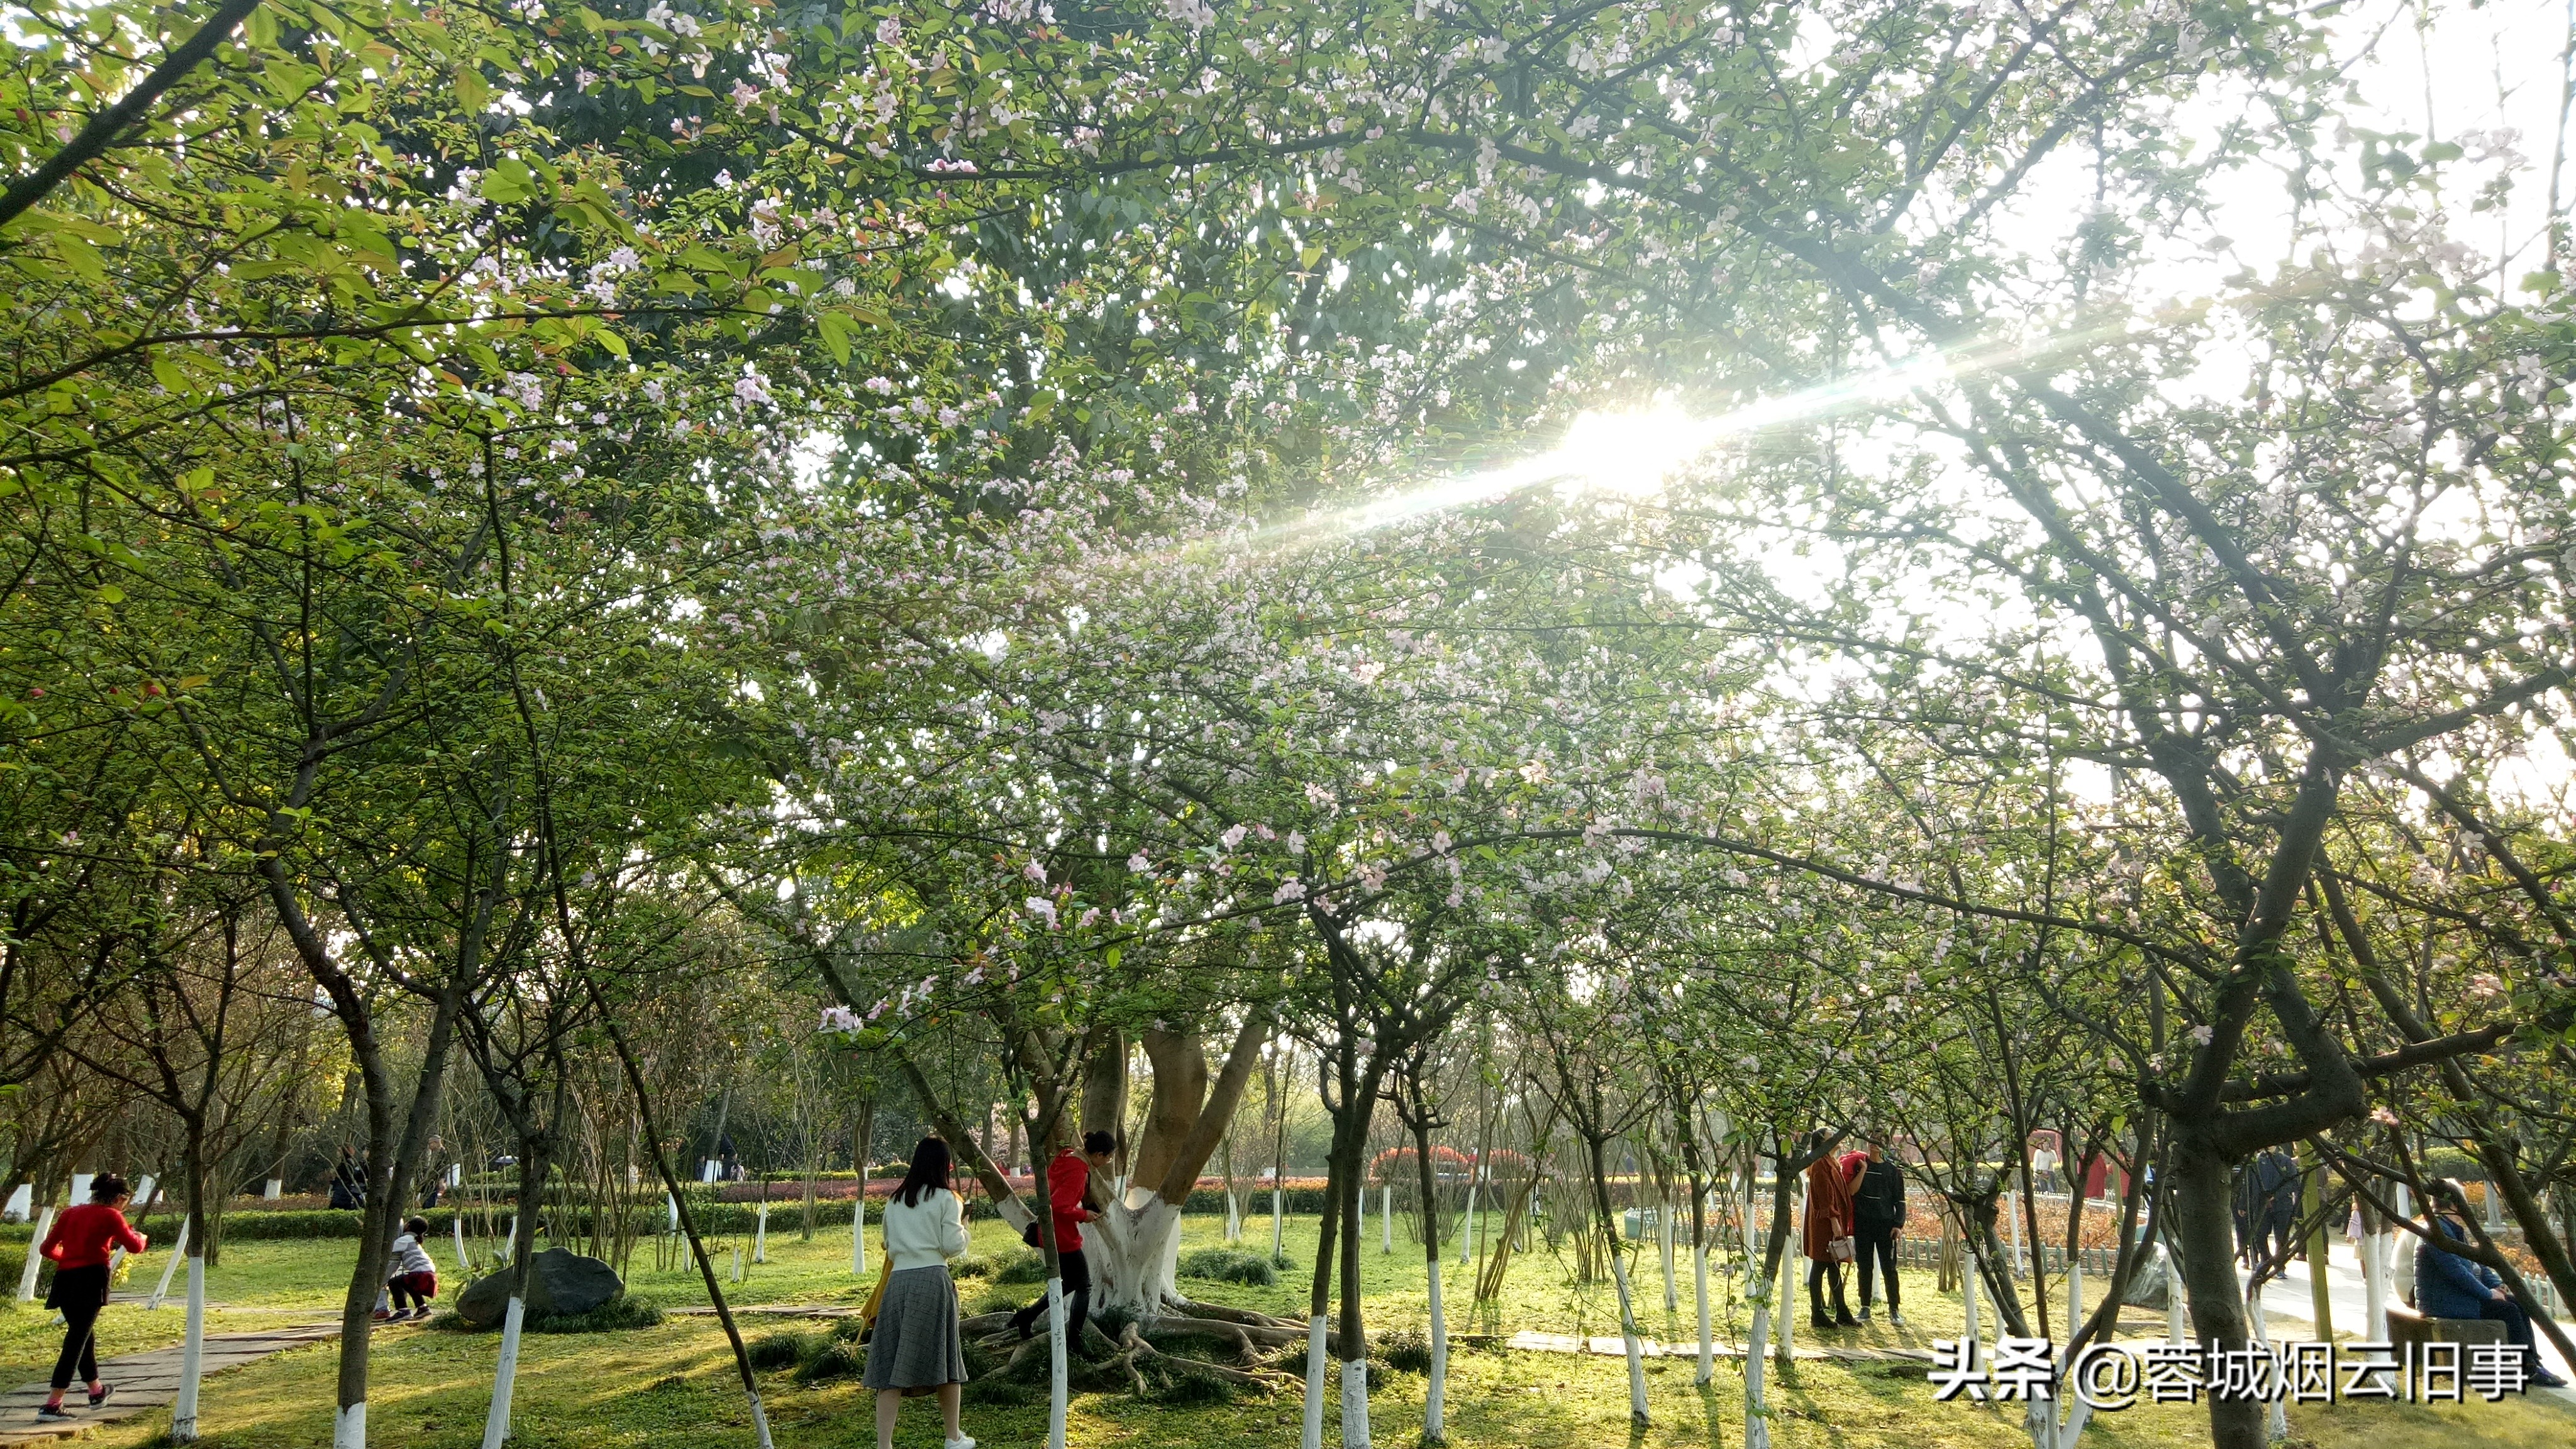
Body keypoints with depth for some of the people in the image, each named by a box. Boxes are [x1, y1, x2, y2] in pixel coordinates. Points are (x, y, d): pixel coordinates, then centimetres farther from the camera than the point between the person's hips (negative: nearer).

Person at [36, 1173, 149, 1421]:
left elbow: (46, 1248, 15)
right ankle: (53, 1405, -9)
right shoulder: (110, 1215, -1)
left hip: (65, 1279, 7)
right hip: (91, 1278, -7)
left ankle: (96, 1391, 38)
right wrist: (142, 1237, 14)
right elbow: (134, 1246, -8)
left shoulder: (71, 1213, 15)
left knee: (85, 1335, 21)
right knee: (77, 1340, -4)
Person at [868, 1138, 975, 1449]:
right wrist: (961, 1224, 14)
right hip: (933, 1278, -3)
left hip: (897, 1281, 3)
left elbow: (890, 1249, 19)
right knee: (944, 1359, 9)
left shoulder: (894, 1202, 14)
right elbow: (953, 1246, -4)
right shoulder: (946, 1199, 0)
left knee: (891, 1365, 2)